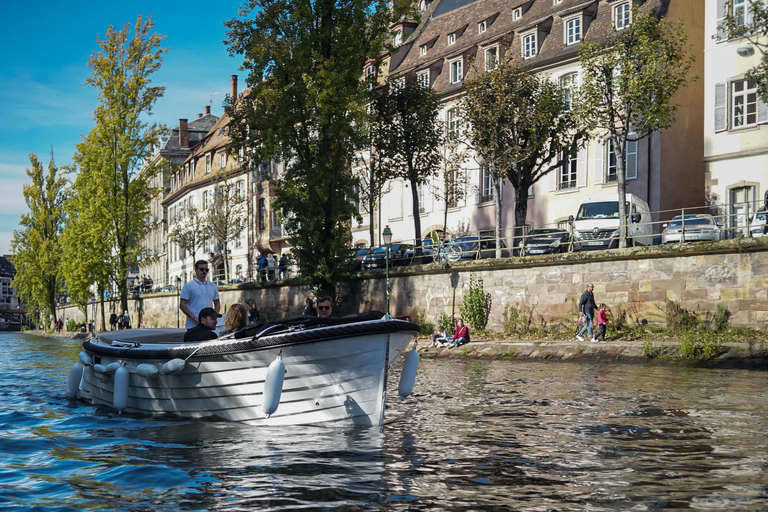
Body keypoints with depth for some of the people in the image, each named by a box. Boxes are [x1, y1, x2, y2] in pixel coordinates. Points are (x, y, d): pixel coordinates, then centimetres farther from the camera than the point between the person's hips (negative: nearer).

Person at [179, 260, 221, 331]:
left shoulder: (213, 286, 15)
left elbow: (217, 304, 20)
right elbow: (182, 305, -5)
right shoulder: (188, 286, 1)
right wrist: (195, 318, -15)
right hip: (193, 325, -5)